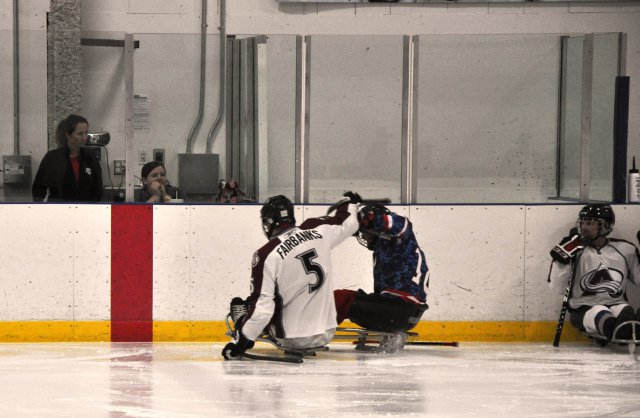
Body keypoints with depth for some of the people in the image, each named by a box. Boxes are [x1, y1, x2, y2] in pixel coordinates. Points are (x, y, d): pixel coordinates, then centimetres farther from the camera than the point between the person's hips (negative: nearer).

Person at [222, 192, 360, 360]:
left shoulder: (266, 254, -17)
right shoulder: (318, 230, -4)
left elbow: (261, 307, -19)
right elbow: (348, 222, 17)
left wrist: (241, 341, -11)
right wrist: (349, 201, 40)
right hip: (326, 335, 3)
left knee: (239, 304, 18)